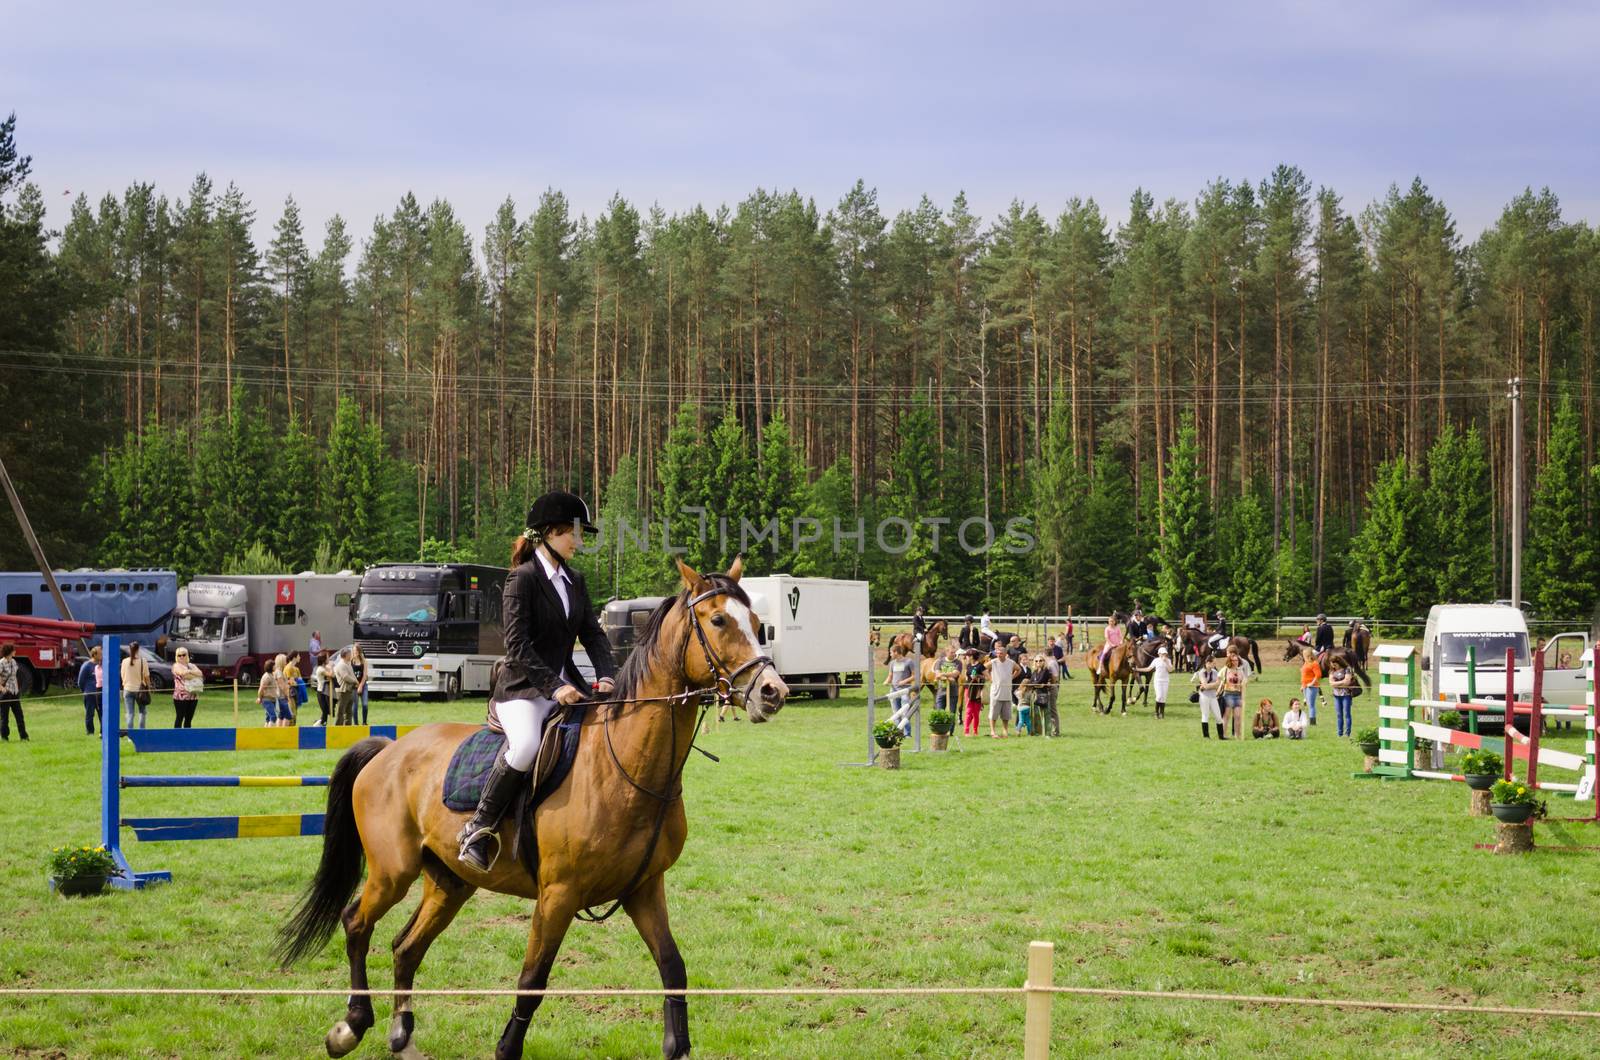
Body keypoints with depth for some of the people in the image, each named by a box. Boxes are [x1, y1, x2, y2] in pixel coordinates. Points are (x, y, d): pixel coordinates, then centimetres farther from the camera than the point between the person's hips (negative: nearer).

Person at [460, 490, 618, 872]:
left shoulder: (576, 582, 15)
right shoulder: (523, 578, -8)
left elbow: (593, 634, 9)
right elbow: (518, 646, -15)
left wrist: (606, 676, -11)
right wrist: (553, 686, -25)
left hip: (566, 687, 7)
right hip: (523, 688, -7)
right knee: (527, 744, -36)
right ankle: (479, 827, -22)